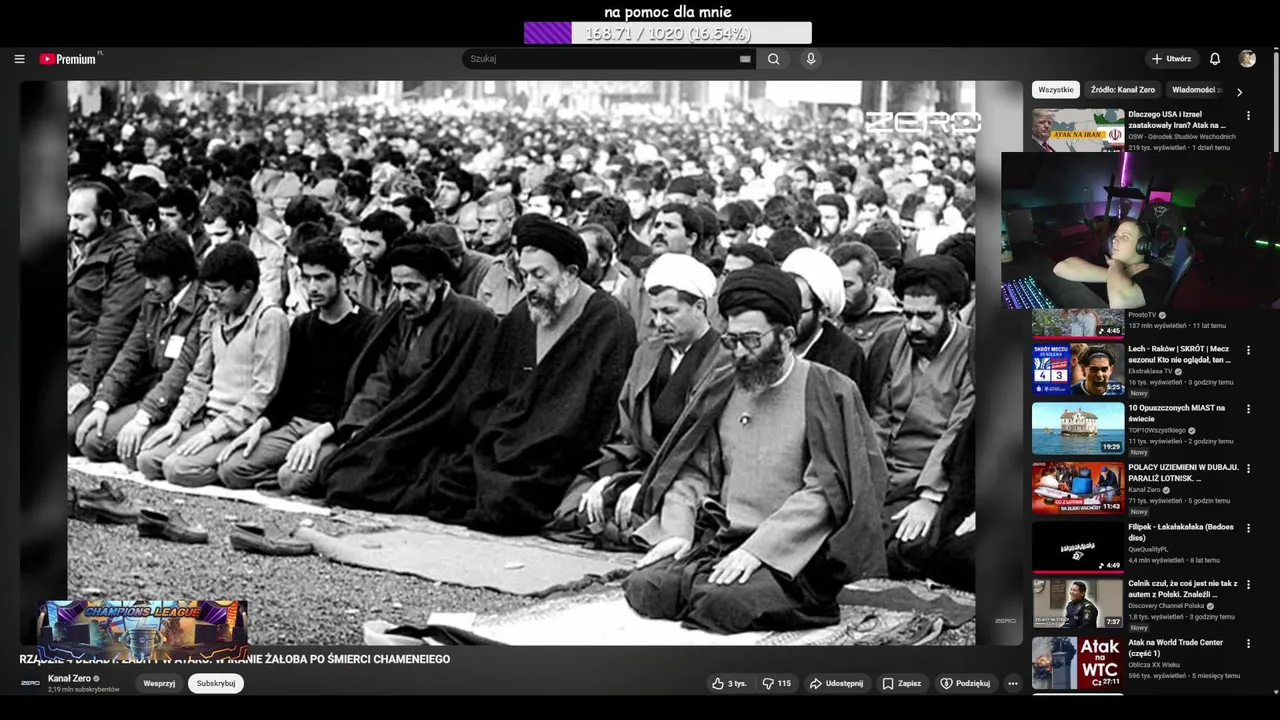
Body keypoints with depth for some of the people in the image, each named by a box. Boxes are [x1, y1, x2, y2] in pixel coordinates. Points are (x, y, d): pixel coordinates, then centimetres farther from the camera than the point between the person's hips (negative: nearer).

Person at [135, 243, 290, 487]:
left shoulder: (270, 319, -11)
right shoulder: (213, 317, 13)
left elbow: (264, 391, -15)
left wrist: (214, 431, -17)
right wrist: (178, 420, 3)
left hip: (241, 427, -8)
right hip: (207, 419, 8)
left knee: (178, 467, -25)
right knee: (147, 460, -11)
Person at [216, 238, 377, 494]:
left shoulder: (368, 327, -4)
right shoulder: (301, 326, 19)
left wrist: (320, 433, -24)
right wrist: (260, 425, 0)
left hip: (336, 431, -7)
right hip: (296, 422, 7)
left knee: (293, 477, -35)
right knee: (230, 469, -16)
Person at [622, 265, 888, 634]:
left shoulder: (829, 392, -5)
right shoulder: (721, 388, 13)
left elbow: (825, 491, -13)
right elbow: (691, 470, 13)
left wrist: (757, 548, -21)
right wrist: (677, 531, -5)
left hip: (788, 552, -5)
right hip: (716, 540, 5)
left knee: (723, 600, -30)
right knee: (643, 587, -17)